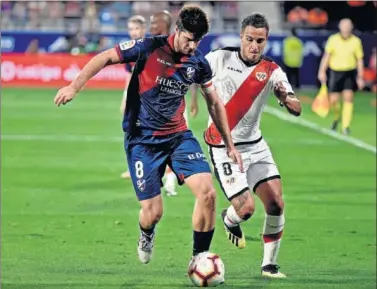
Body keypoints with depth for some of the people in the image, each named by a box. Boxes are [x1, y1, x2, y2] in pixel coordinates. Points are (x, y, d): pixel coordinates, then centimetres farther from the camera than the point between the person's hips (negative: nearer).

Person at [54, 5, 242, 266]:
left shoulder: (198, 62, 0)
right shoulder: (149, 48, -13)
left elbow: (215, 103, 13)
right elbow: (105, 58, -7)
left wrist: (229, 144, 15)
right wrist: (75, 87, -17)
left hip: (178, 135, 4)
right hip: (142, 139, -4)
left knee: (207, 193, -17)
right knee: (153, 213, -6)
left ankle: (199, 259, -1)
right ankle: (147, 235, 33)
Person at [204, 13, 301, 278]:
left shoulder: (271, 71, -4)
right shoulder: (220, 58, -8)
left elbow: (296, 110, -12)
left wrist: (286, 98, -33)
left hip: (254, 145, 3)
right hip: (224, 148, -3)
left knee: (276, 204, -8)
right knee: (246, 208, -14)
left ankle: (270, 264, 8)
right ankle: (230, 220, 24)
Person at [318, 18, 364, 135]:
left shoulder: (356, 41, -2)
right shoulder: (333, 39, -3)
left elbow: (360, 60, 3)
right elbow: (326, 56, 1)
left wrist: (360, 77, 2)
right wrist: (322, 71, -7)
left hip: (350, 73, 0)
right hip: (336, 72, 0)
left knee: (348, 98, -12)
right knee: (333, 100, 0)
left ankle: (345, 126, -8)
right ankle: (336, 117, 32)